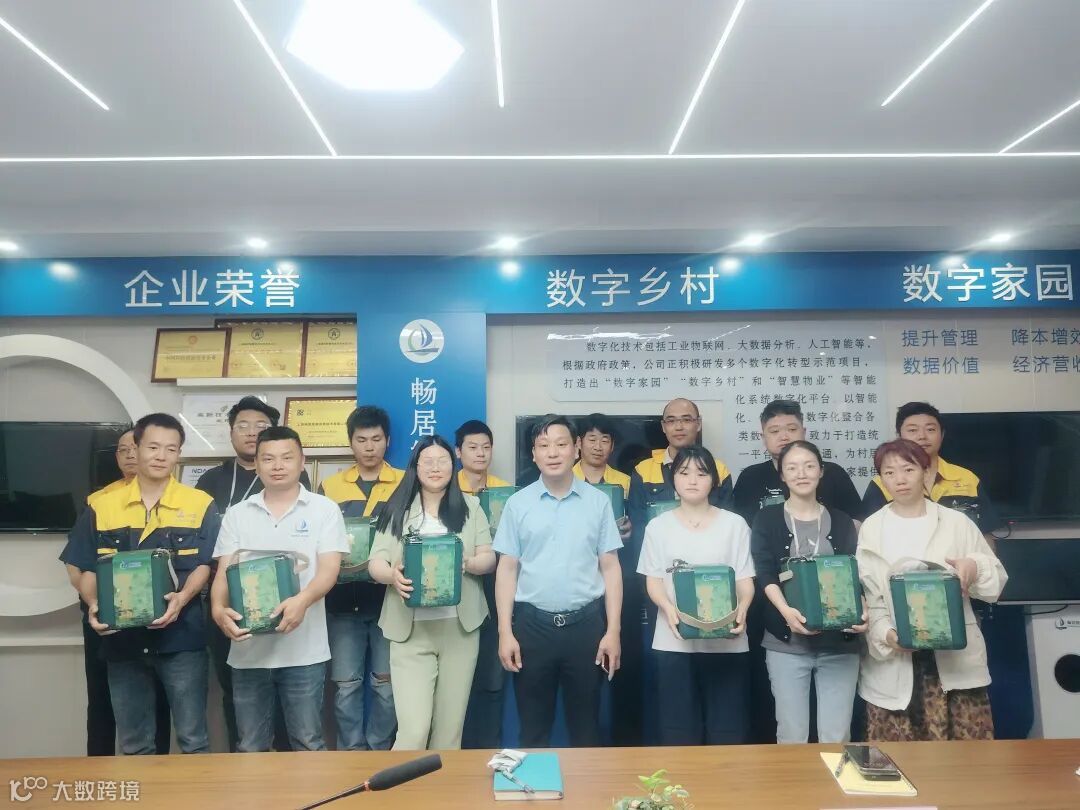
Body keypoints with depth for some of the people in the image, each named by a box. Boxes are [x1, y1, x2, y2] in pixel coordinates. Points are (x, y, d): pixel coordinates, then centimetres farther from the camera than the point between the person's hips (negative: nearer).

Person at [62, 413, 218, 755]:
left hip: (181, 637, -2)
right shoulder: (102, 506, 5)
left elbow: (204, 564, -3)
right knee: (134, 744, 16)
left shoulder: (200, 504, -1)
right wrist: (94, 605, -12)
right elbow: (87, 569, 7)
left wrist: (182, 598, -22)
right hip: (122, 639, 3)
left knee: (193, 739, 6)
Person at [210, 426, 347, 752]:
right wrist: (219, 609, -18)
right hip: (248, 648, 3)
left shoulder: (324, 510, 0)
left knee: (308, 744, 7)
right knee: (250, 746, 14)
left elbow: (329, 568, -8)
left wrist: (302, 601, -28)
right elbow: (224, 570, 3)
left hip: (303, 649, -2)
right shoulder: (237, 514, 8)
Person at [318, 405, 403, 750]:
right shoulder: (330, 487, 7)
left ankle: (379, 751, 24)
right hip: (343, 600, 1)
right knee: (346, 684, 7)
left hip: (389, 598, -1)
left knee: (387, 682, 8)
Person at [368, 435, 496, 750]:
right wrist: (392, 574, -23)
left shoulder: (470, 506, 9)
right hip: (410, 629, -1)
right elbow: (376, 562, 0)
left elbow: (489, 558, 5)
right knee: (413, 729, -8)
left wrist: (468, 563, -17)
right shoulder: (397, 509, 6)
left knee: (451, 723, 8)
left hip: (459, 626, 2)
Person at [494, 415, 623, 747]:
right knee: (533, 727, 12)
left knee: (586, 725, 13)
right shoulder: (517, 503, 1)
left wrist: (612, 630, -3)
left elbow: (610, 567, 2)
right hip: (532, 624, 0)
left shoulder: (598, 501, 1)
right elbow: (507, 569, 2)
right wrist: (505, 631, -3)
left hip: (586, 623, 0)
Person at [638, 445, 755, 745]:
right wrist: (669, 608, -17)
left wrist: (742, 608, -17)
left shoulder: (734, 524, 5)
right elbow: (653, 580, 4)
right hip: (674, 641, 0)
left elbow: (745, 579, 4)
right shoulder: (658, 526, 5)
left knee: (727, 730, 3)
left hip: (727, 641, 0)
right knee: (679, 729, 5)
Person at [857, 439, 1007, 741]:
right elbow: (865, 594, 1)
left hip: (954, 657, 1)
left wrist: (976, 568, -14)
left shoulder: (957, 522, 6)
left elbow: (997, 580, 8)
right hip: (893, 662, 0)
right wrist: (885, 633, -15)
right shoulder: (871, 529, 5)